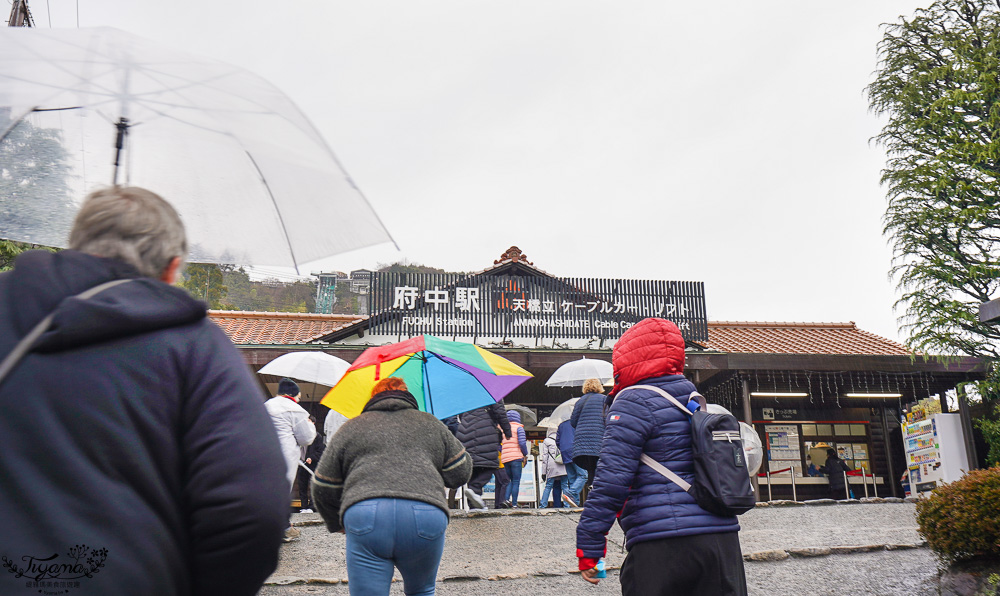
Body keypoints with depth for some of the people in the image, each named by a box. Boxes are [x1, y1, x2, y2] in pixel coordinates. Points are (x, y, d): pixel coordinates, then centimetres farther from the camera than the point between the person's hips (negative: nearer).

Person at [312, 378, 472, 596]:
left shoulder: (352, 427, 24)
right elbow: (461, 472, 22)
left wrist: (337, 524, 38)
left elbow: (323, 488, 22)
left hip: (365, 514, -1)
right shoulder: (431, 424, 26)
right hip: (428, 515, 2)